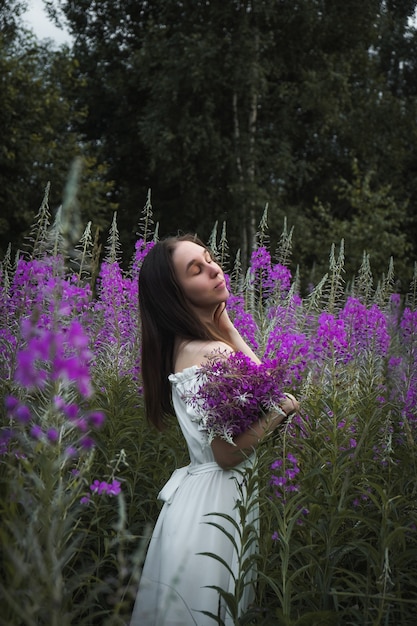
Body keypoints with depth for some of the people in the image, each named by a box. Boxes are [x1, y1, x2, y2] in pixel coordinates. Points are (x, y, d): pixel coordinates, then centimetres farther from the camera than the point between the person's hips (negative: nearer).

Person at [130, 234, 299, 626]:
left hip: (193, 494, 9)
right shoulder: (214, 354, -23)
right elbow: (228, 454, -22)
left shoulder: (183, 344, 5)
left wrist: (224, 323, 2)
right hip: (218, 501, -9)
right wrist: (282, 408, -14)